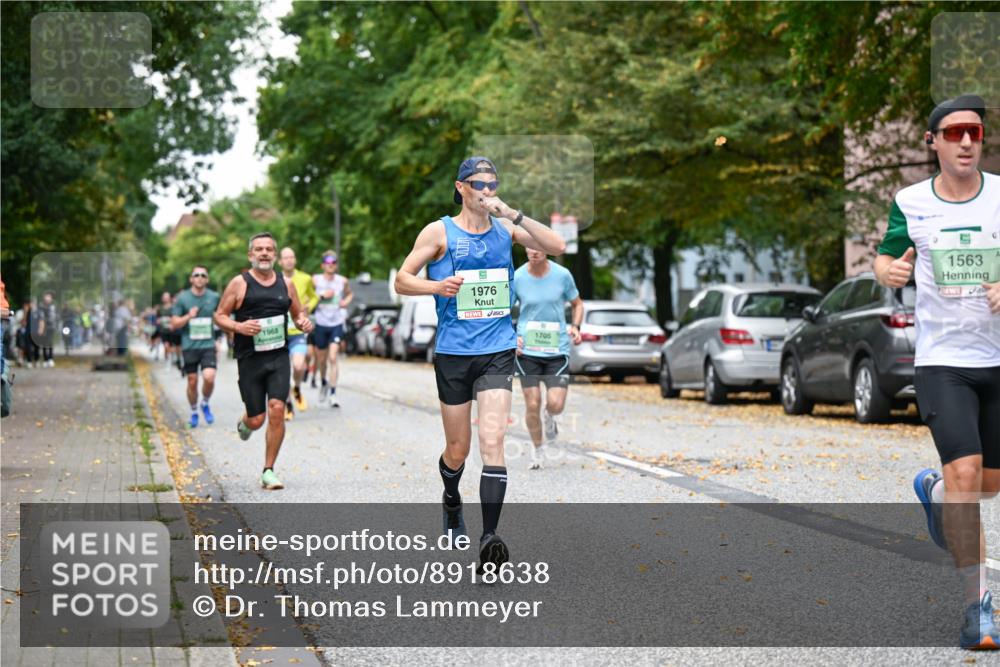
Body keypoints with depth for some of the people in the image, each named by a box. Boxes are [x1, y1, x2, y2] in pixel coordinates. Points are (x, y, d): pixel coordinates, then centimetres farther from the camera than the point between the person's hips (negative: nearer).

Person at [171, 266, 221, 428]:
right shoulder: (183, 298, 0)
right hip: (189, 346, 0)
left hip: (208, 345, 0)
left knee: (209, 377, -17)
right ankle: (194, 412, 24)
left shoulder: (214, 297, 3)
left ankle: (205, 404, 10)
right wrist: (188, 316, -14)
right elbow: (174, 324, 0)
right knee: (192, 382, 4)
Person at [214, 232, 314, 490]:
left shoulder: (286, 283, 8)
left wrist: (304, 322, -4)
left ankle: (268, 471, -2)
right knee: (256, 419, 0)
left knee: (277, 411, -13)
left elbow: (298, 313, 20)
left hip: (279, 358, 2)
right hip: (250, 360, -2)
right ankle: (244, 423, 40)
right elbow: (220, 316, -1)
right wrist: (238, 327, -20)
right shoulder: (239, 283, -3)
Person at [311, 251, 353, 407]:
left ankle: (333, 394, -13)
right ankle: (323, 383, 42)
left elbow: (349, 294, 21)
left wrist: (346, 301, 0)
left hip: (337, 324, 0)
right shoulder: (315, 280, -3)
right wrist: (322, 296, -16)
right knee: (321, 359, 12)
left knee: (333, 358, -13)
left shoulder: (343, 281, 2)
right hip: (321, 323, 1)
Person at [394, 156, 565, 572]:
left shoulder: (505, 228, 7)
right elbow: (402, 280, 1)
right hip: (453, 353, 0)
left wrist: (513, 214, -12)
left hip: (497, 353, 1)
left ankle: (489, 538, -18)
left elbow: (557, 247, -3)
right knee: (458, 449, 9)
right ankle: (451, 502, 43)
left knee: (492, 440, -15)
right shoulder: (440, 232, 0)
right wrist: (436, 286, -19)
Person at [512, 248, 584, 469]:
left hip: (557, 349, 0)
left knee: (556, 404, -10)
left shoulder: (562, 275, -4)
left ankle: (550, 417, 28)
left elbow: (577, 303, 12)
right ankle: (537, 448, 24)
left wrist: (575, 327, -6)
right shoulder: (516, 278, -5)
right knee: (532, 405, -1)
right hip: (527, 350, 0)